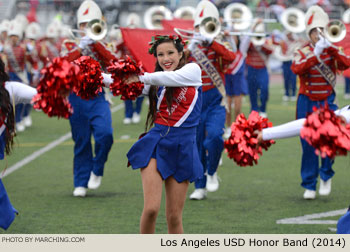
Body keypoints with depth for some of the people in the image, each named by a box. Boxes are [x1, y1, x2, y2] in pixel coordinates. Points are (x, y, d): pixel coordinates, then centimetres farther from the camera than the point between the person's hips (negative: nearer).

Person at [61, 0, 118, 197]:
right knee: (81, 143, 2)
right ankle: (81, 183, 10)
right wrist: (81, 48, -22)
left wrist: (96, 44, -15)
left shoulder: (101, 47, 11)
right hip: (76, 98, 0)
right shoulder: (71, 45, 8)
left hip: (97, 97, 0)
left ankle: (97, 171, 1)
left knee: (105, 134, -20)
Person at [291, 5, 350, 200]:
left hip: (327, 102, 0)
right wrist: (315, 54, -30)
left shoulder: (332, 51, 5)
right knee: (309, 145, 0)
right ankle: (310, 185, 8)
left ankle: (326, 175, 5)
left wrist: (331, 47, -25)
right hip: (307, 103, 0)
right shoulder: (303, 52, 1)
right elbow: (296, 68, -21)